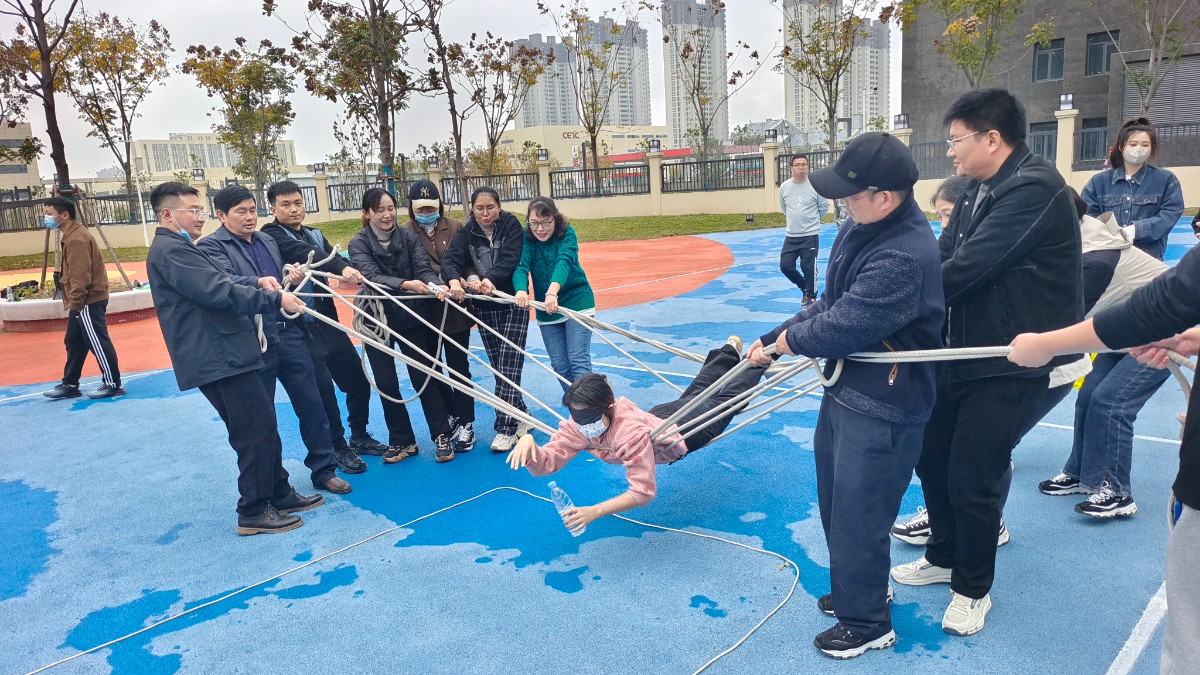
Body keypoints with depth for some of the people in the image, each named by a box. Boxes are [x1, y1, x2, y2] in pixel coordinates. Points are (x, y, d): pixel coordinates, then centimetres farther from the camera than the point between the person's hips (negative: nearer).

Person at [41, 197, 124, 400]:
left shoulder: (76, 239, -19)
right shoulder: (72, 234, 15)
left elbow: (81, 276, -23)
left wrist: (74, 302, -19)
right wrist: (73, 302, 20)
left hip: (87, 302, -11)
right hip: (84, 301, 11)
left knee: (98, 343, -3)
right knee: (74, 343, 16)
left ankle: (113, 384, 5)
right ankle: (70, 385, 24)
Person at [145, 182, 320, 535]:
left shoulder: (180, 248, 21)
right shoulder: (171, 251, -15)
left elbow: (218, 288, 23)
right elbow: (220, 293, -24)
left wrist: (263, 288, 10)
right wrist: (275, 299, -19)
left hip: (223, 355, 11)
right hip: (218, 358, -11)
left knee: (262, 425, 16)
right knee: (257, 429, -6)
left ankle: (279, 494, 27)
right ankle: (253, 512, 4)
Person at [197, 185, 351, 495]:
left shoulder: (267, 241, 18)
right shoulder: (211, 246, -2)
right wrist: (258, 282, -38)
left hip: (289, 332, 5)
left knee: (311, 403, 7)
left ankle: (324, 470, 20)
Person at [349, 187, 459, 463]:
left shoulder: (408, 236, -1)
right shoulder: (359, 243, -6)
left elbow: (423, 269, -11)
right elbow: (372, 276, -21)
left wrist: (435, 285, -34)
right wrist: (405, 284, -39)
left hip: (412, 316, 0)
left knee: (425, 376, 1)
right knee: (386, 383, 5)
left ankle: (442, 436, 13)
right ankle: (402, 441, 20)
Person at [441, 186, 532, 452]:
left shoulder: (510, 225, -6)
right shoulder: (467, 232, 0)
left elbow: (509, 259, -21)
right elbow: (450, 259, -16)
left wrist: (489, 279, -39)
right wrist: (454, 280, -39)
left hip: (512, 304, -3)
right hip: (484, 309, 4)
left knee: (508, 368, -8)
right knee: (499, 369, 9)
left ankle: (505, 429, -4)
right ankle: (521, 416, 26)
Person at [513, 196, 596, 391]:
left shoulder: (567, 233, -14)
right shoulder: (526, 237, -7)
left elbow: (564, 262, -30)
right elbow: (521, 266, -22)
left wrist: (553, 292, -49)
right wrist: (521, 290, -45)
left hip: (577, 301, -3)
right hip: (545, 309, 4)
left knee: (579, 361, -10)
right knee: (560, 366, 6)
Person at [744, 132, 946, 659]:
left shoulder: (904, 257, -30)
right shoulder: (861, 227, 2)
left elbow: (842, 326, -29)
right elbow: (828, 303, 9)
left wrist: (791, 338, -9)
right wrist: (774, 341, 2)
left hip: (881, 407, -10)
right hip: (846, 387, 10)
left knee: (857, 519, 6)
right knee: (835, 503, 24)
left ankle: (868, 624, 31)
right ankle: (850, 591, 48)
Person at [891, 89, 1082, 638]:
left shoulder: (1034, 188, -21)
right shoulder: (978, 190, 9)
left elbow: (966, 268, -26)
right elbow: (940, 260, 3)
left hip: (1015, 364, -9)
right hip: (964, 350, 9)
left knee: (970, 476, -1)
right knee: (930, 453, 15)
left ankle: (972, 589, 24)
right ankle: (944, 556, 39)